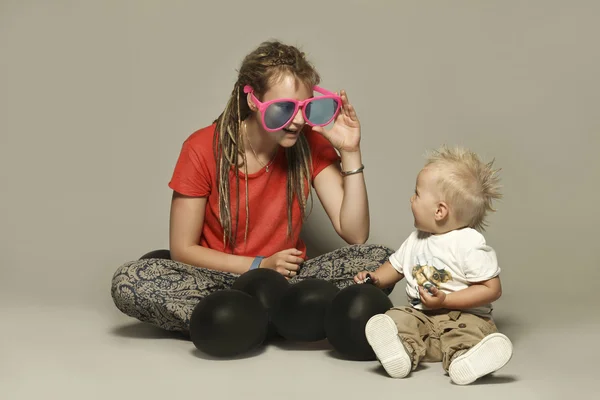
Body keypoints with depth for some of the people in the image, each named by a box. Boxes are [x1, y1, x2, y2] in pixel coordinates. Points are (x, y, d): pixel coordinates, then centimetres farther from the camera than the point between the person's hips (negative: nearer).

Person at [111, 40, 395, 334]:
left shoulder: (311, 144, -6)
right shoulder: (202, 150, -12)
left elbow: (355, 235, -11)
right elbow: (183, 250, -7)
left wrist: (351, 153, -19)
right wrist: (260, 265, -17)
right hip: (218, 281, -1)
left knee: (381, 260, -22)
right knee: (128, 282, -29)